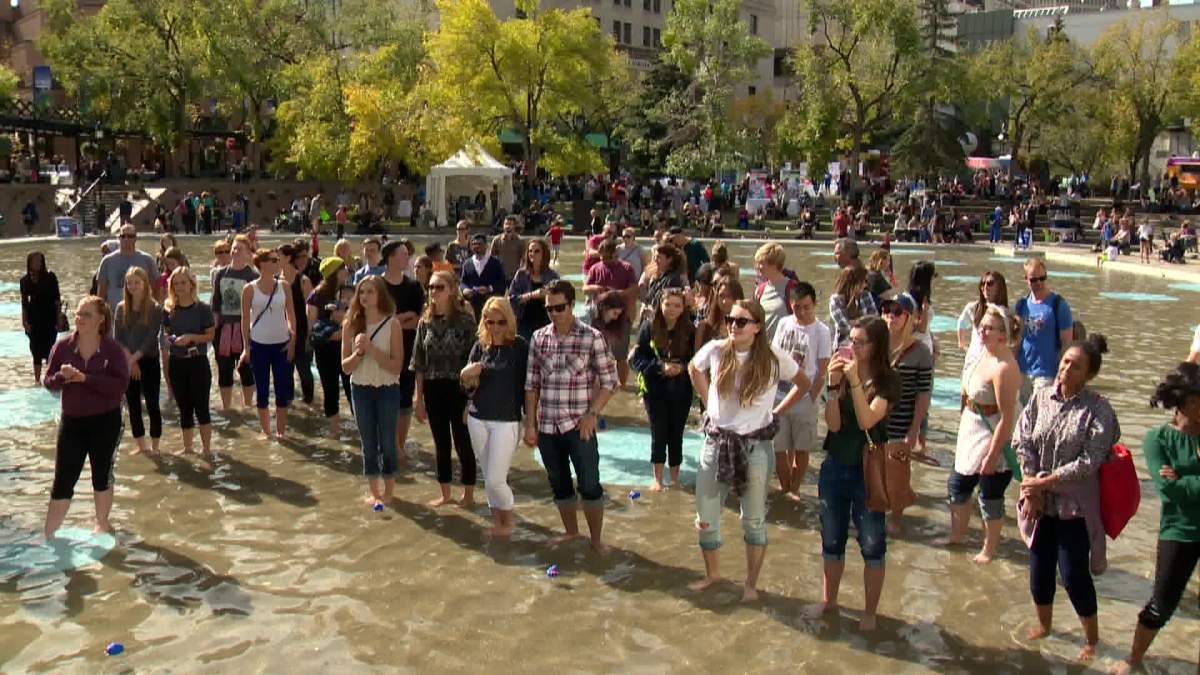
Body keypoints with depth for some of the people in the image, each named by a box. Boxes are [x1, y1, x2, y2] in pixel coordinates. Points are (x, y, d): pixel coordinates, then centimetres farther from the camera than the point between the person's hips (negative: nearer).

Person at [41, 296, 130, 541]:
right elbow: (49, 382, 0)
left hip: (105, 421, -1)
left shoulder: (112, 348, -9)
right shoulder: (62, 346, -3)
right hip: (72, 421, 1)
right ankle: (48, 535, 11)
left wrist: (85, 378, -25)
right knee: (63, 480, 2)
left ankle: (102, 524, 34)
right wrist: (62, 377, -22)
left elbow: (121, 384, -18)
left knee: (102, 476, 14)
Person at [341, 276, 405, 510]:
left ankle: (388, 491, 22)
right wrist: (359, 352, -19)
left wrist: (372, 349, -21)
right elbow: (346, 367, -1)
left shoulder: (392, 324, -9)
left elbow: (397, 367, -13)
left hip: (388, 390, -2)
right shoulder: (351, 325, -1)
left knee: (387, 442, 5)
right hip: (360, 389, 2)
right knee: (368, 443, 10)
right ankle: (374, 492, 23)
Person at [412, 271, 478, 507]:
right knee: (440, 443, 14)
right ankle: (445, 494, 27)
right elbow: (419, 363, 8)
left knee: (463, 442, 5)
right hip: (433, 390, 4)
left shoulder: (465, 320, -9)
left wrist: (472, 396, -12)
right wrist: (418, 398, 6)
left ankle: (468, 494, 21)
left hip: (458, 389, -4)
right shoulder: (425, 322, 4)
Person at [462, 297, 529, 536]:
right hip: (478, 420, 4)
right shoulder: (480, 347, 3)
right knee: (488, 477, 14)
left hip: (507, 421, -4)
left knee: (495, 480, -5)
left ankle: (508, 519, 22)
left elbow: (527, 384, -6)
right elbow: (469, 387, 7)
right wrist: (466, 377, -16)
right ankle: (496, 519, 32)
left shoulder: (520, 347, -9)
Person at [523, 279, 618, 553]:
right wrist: (530, 423, 5)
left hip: (579, 427, -4)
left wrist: (592, 413, -12)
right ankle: (571, 531, 34)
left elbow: (609, 380, -3)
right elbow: (531, 384, 9)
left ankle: (596, 538, 17)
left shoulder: (591, 338, -7)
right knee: (559, 484, 16)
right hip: (547, 427, 4)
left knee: (590, 484, 0)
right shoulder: (539, 338, 4)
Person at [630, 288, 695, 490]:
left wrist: (682, 368, -21)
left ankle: (675, 478, 26)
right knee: (658, 435, 6)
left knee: (676, 435, 10)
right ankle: (658, 479, 20)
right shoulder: (649, 328, -8)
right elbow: (637, 359, -8)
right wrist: (661, 367, -20)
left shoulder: (690, 331, -5)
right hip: (655, 392, -1)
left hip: (681, 392, 1)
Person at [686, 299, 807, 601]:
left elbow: (804, 384, 6)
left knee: (754, 520, 10)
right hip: (716, 441, 2)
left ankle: (751, 583, 25)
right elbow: (694, 369, 17)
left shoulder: (775, 358, -11)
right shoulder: (715, 350, -6)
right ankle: (712, 573, 31)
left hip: (755, 446, -2)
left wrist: (777, 411, 3)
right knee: (705, 518, 10)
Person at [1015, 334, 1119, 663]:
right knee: (1039, 568, 15)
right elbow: (1022, 442, -1)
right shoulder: (1041, 396, -3)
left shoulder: (1098, 410, -15)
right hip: (1040, 501, 4)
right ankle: (1043, 625, 39)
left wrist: (1043, 482, -16)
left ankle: (1092, 640, 24)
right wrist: (1031, 487, -9)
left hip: (1075, 505, -4)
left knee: (1074, 575, 1)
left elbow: (1088, 463, -18)